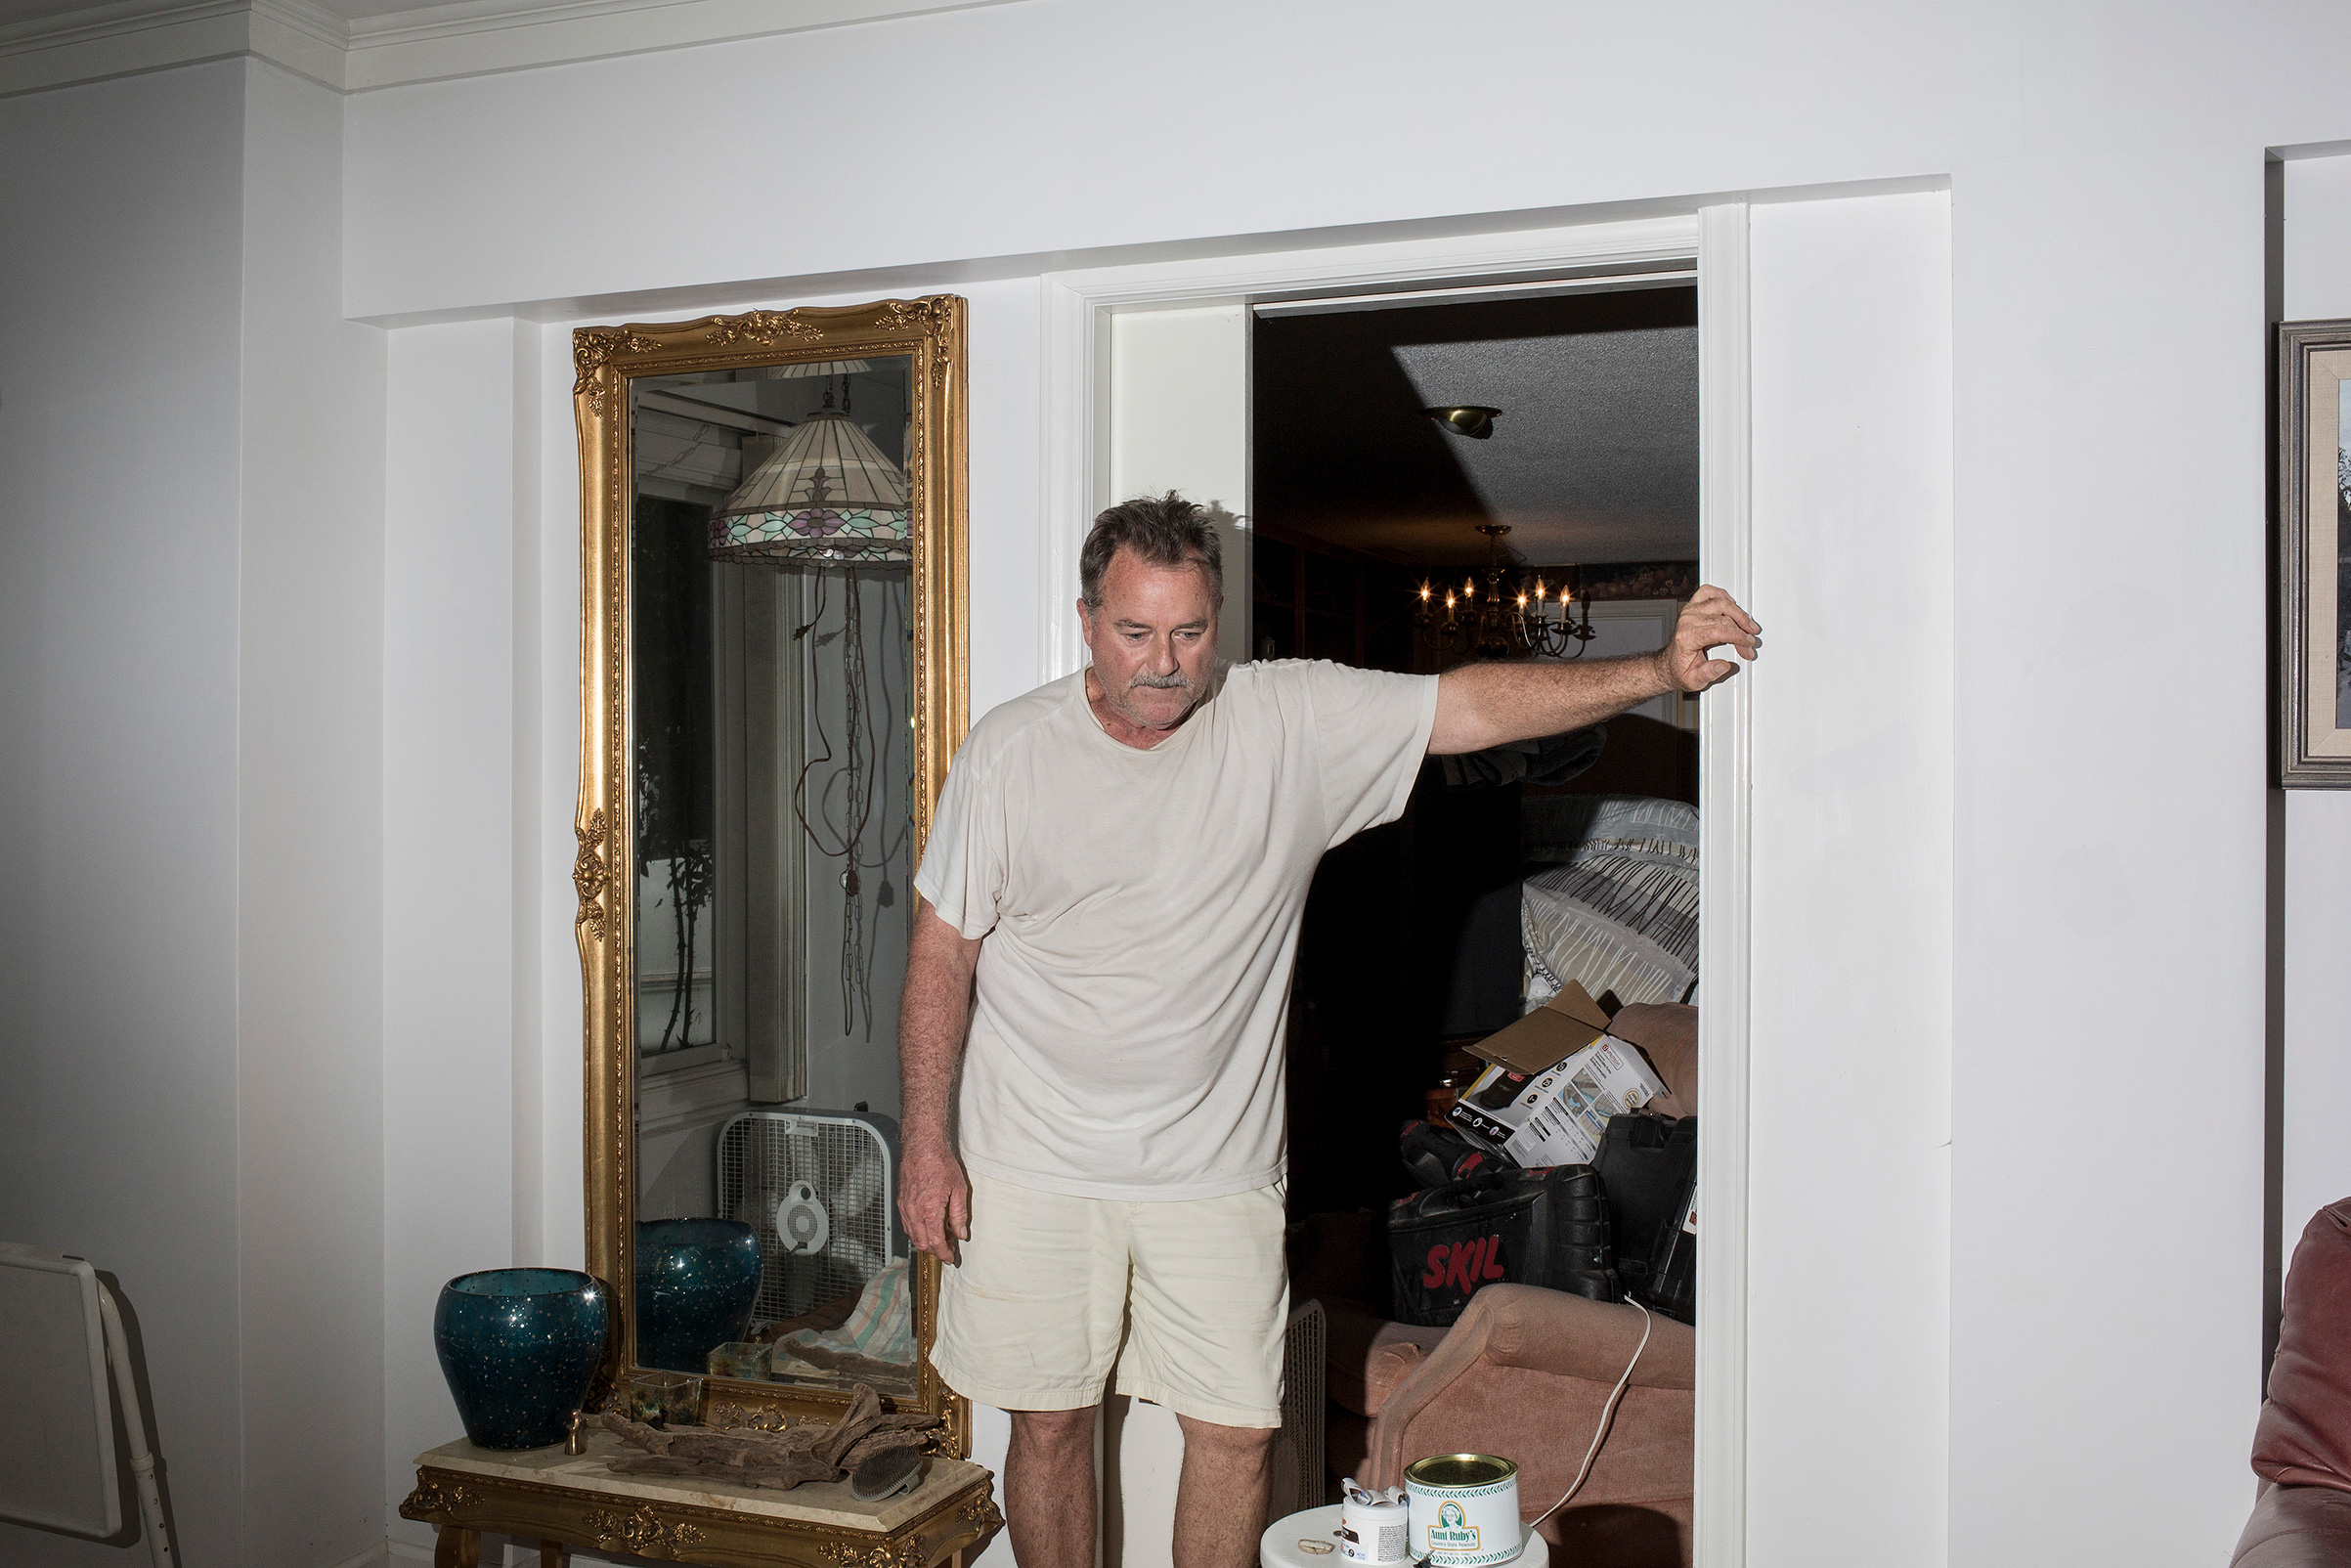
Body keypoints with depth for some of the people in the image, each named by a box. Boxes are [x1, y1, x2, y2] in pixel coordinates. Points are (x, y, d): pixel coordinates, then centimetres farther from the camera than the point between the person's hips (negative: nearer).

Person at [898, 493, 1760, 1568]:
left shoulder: (1293, 722, -7)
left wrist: (1660, 673, -22)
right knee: (1049, 1420, 10)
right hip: (1035, 1165, 0)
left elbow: (1472, 706, -11)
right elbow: (943, 952, -2)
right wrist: (927, 1143, -4)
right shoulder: (1008, 753, -7)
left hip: (1214, 1166, 1)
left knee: (1236, 1429, 5)